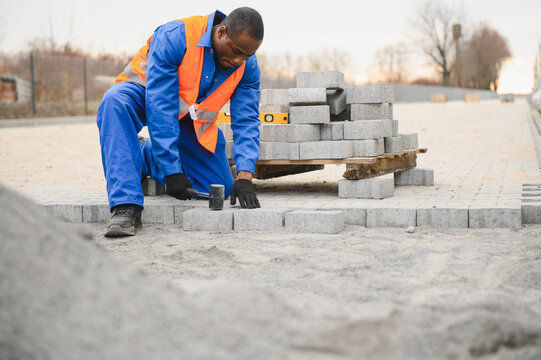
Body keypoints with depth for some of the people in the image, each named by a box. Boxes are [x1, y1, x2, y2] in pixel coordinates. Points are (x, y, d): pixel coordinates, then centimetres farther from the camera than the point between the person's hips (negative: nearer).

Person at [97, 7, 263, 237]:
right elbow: (159, 107, -35)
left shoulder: (247, 66, -18)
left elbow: (246, 121, -18)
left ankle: (146, 157, 15)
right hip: (145, 97, -4)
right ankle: (127, 206, -39)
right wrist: (171, 170, -37)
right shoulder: (173, 37, -33)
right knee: (115, 101, -40)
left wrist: (244, 177, -32)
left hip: (193, 119, 4)